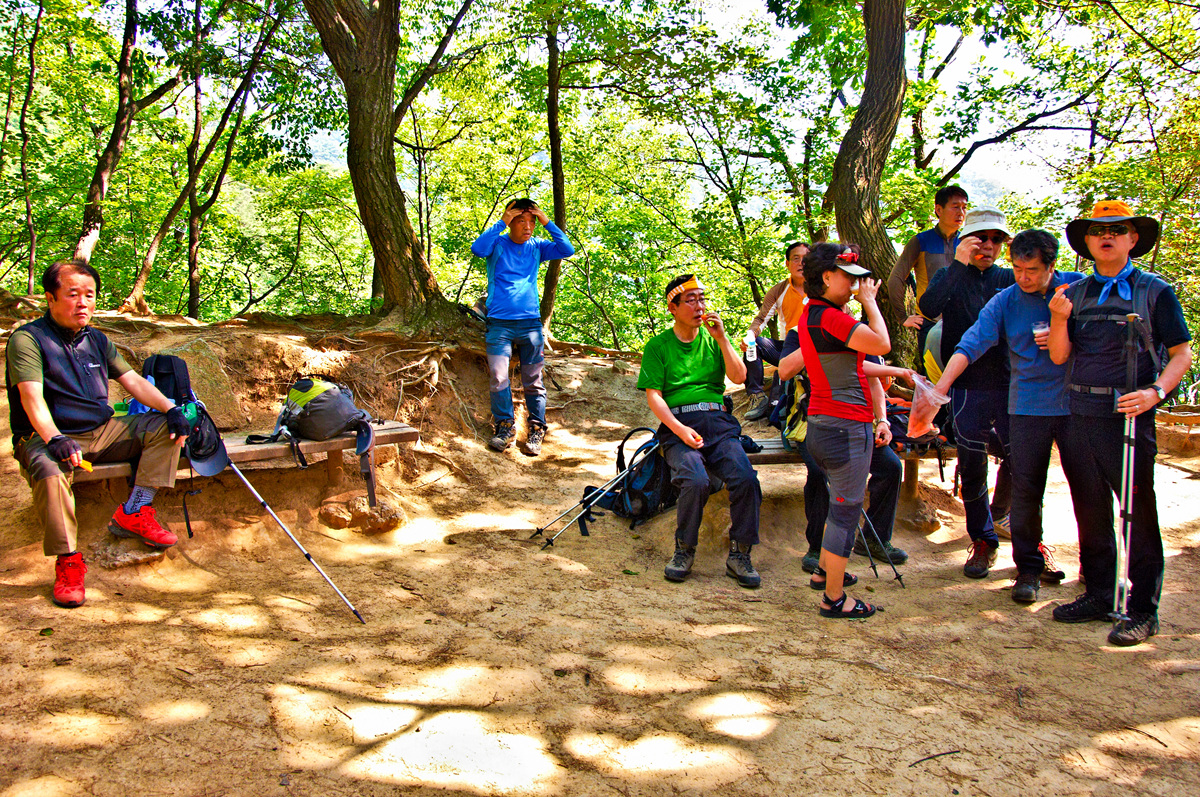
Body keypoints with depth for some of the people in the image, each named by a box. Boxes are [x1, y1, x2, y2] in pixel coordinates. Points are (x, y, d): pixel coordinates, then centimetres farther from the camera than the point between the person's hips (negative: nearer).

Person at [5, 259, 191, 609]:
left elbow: (134, 381, 10)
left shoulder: (97, 340, 16)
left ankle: (133, 512, -15)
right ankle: (68, 560, -24)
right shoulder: (27, 339, -6)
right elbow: (32, 398, -20)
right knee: (49, 473, -38)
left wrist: (171, 409, -8)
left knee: (163, 427, -10)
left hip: (102, 433, 6)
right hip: (49, 437, -6)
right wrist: (56, 439, -37)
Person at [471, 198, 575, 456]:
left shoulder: (536, 247, 9)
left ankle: (536, 429, 10)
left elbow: (567, 250, -3)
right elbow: (477, 249, -18)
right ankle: (505, 426, 4)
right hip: (499, 323, -2)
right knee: (498, 377, -10)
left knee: (533, 380, 2)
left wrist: (546, 222, -6)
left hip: (530, 322, 2)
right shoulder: (497, 244, 2)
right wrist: (502, 222, -15)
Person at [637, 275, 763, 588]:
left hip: (719, 421, 3)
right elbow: (654, 395, -1)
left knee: (746, 479, -23)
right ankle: (684, 550, -7)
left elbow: (739, 377, 5)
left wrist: (721, 338, -5)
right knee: (695, 481, -30)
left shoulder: (713, 337, 16)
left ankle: (739, 554, -7)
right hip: (677, 423, -2)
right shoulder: (658, 346, 7)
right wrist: (680, 429, -15)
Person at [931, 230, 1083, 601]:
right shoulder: (1004, 302, 0)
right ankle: (1029, 568, 13)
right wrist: (940, 387, -23)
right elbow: (971, 344, -10)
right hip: (1029, 407, 0)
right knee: (1026, 489, 0)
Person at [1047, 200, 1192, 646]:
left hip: (1128, 415, -4)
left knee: (1138, 513, -1)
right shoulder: (1074, 294, 12)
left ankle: (1143, 611, 8)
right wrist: (1059, 320, -11)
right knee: (1089, 511, 12)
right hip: (1080, 415, 4)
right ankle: (1098, 595, 25)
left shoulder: (1155, 291, 2)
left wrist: (1156, 392, -16)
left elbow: (1182, 353, 1)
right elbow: (1059, 357, 7)